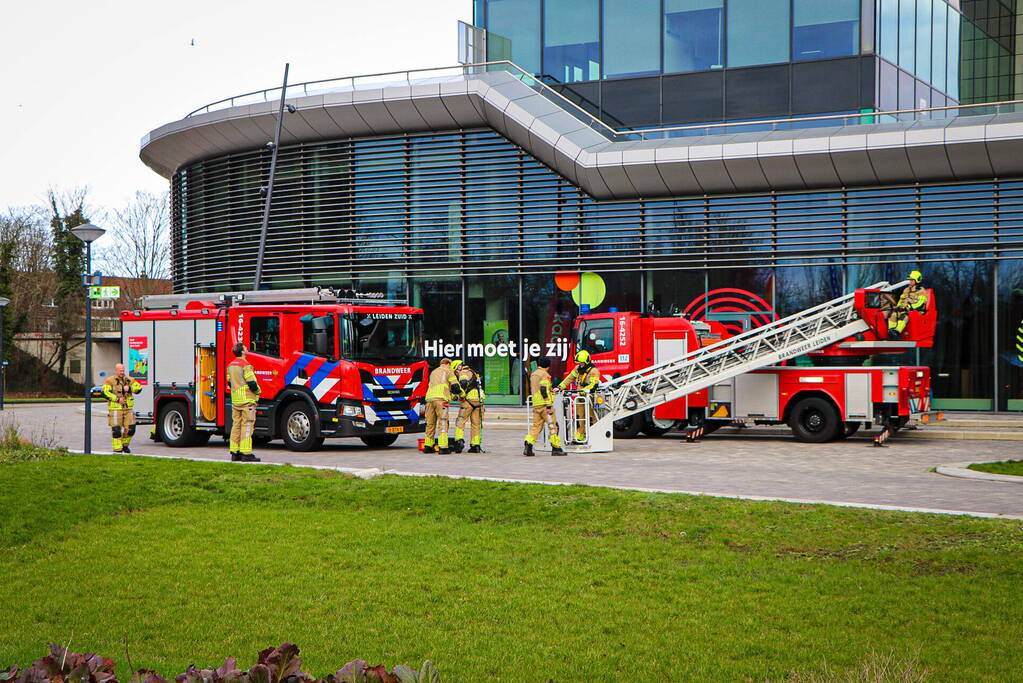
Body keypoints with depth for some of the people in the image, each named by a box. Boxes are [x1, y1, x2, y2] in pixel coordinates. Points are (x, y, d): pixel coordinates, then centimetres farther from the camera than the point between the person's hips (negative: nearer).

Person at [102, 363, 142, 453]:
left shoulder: (129, 380, 11)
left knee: (130, 429, 1)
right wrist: (117, 399, -16)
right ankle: (117, 449, 3)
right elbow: (105, 393, -10)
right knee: (116, 430, -5)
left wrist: (129, 388, -15)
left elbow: (139, 388, 3)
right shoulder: (110, 381, 0)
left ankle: (124, 445, 23)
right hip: (115, 409, -4)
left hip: (128, 409, 4)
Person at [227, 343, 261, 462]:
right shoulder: (246, 365, -14)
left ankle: (234, 453, 11)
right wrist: (257, 390, -1)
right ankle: (246, 453, -8)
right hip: (247, 399, -8)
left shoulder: (230, 365, 12)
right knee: (247, 425, -6)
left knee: (236, 425, 10)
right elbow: (252, 383, -19)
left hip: (235, 400, 8)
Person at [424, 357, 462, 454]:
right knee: (442, 423, -8)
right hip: (441, 399, -6)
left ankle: (428, 446, 14)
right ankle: (443, 447, -14)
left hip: (429, 398, 6)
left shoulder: (433, 372, 30)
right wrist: (461, 393, 22)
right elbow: (455, 387, 1)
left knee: (430, 423, 11)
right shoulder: (448, 372, 9)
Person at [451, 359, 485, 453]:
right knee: (476, 424, 9)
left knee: (460, 421, -2)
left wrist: (461, 395, -9)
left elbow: (463, 383, -20)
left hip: (469, 399, -7)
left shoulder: (464, 373, -1)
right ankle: (476, 445, 7)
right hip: (479, 400, 7)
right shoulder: (473, 373, 27)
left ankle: (459, 440, -16)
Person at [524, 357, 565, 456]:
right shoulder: (545, 374, -9)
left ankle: (528, 445, -5)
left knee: (536, 425, 9)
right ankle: (556, 448, 2)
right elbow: (543, 389, -20)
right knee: (552, 425, 0)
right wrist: (549, 405, -20)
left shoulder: (533, 374, 18)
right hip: (544, 404, -8)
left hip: (536, 404, 8)